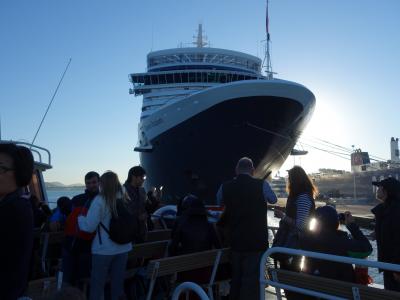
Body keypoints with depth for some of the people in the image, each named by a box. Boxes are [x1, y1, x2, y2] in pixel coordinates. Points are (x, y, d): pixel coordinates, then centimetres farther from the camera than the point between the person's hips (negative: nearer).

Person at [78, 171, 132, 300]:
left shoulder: (100, 200, -13)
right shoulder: (124, 199, 0)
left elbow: (89, 226, -12)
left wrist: (79, 217, 5)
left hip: (104, 249, -4)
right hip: (122, 247, 4)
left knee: (97, 284, 10)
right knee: (118, 282, 15)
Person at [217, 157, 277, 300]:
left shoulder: (225, 187, -3)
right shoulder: (261, 185, -10)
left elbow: (219, 202, 20)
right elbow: (273, 200, 12)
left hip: (235, 241, 4)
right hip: (257, 240, -3)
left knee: (236, 278, 18)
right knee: (252, 280, 3)